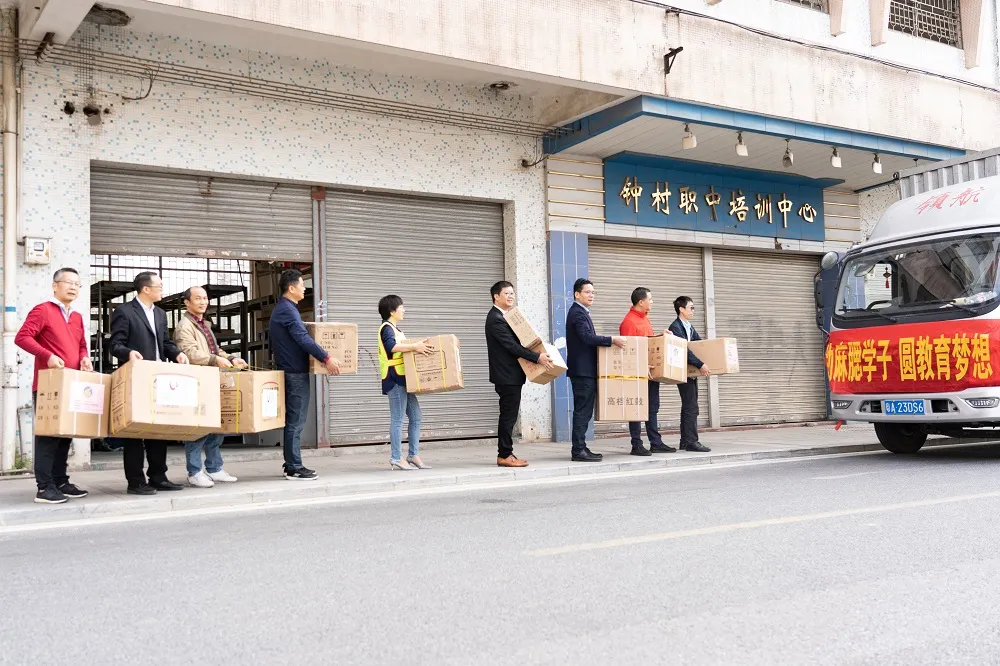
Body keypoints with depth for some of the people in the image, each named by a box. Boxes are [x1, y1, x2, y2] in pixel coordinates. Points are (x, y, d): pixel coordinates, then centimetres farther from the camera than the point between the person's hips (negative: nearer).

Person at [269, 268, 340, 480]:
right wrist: (326, 358, -27)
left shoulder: (282, 308, 17)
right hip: (295, 372, -11)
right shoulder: (287, 310, -15)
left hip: (289, 370, 11)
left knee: (293, 419, 14)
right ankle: (294, 468, -4)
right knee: (296, 420, -7)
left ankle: (291, 463, 19)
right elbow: (303, 338, -25)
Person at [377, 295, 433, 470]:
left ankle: (413, 455, 14)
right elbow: (391, 346, -29)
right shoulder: (387, 328, -10)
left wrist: (418, 347, 12)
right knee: (398, 419, -7)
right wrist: (414, 346, -32)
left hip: (403, 378, 10)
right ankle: (396, 459, -3)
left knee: (415, 417, 8)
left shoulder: (395, 329, 22)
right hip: (394, 378, -10)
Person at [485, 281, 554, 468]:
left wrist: (538, 354, 9)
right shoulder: (495, 319, -16)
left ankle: (506, 453, 16)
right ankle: (504, 455, -2)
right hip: (506, 375, -10)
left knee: (509, 416, 12)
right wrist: (537, 357, -24)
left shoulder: (503, 317, 17)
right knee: (508, 416, -7)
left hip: (511, 375, 10)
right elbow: (511, 346, -22)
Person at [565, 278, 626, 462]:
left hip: (585, 370, 11)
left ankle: (581, 448, 15)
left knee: (583, 411, 11)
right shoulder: (578, 313, -13)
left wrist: (609, 342, 17)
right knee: (582, 411, -9)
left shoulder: (581, 312, 20)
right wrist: (612, 340, -27)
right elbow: (587, 337, -25)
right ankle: (579, 451, -8)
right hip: (583, 370, -11)